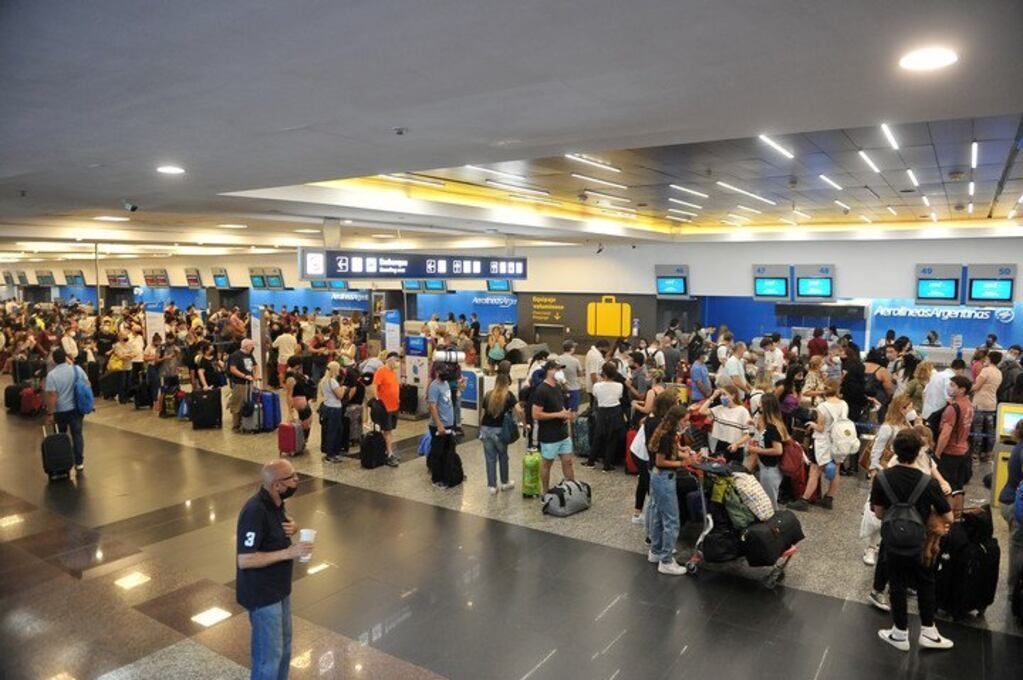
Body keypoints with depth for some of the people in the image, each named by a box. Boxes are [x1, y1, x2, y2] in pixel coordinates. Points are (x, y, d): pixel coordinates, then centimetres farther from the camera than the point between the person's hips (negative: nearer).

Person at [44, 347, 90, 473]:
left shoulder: (52, 374, -15)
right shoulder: (77, 369, -5)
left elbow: (52, 396, -16)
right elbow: (87, 385, 3)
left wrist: (50, 414, -10)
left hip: (60, 410, -2)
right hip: (77, 408, 2)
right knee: (77, 434, 6)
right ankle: (79, 462, 5)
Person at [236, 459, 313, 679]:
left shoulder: (275, 502, -2)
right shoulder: (255, 512, -29)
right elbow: (245, 560, -28)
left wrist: (292, 527, -7)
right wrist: (288, 553, -28)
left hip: (279, 588, 9)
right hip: (262, 593, -9)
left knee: (283, 646, 23)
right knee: (269, 654, 5)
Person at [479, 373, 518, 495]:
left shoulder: (488, 395, 8)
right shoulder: (508, 395, -2)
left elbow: (483, 413, 7)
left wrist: (481, 428, 15)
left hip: (486, 429, 3)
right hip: (499, 430, -2)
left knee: (490, 458, 8)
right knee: (503, 456, 16)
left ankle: (491, 486, 11)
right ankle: (505, 483, 30)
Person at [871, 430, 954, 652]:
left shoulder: (881, 478, -14)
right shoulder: (929, 483, -17)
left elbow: (879, 514, -5)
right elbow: (948, 519, -11)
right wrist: (928, 509, 8)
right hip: (919, 543, 0)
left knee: (897, 586, 14)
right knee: (925, 584, 22)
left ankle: (900, 634, 25)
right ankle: (928, 632, 30)